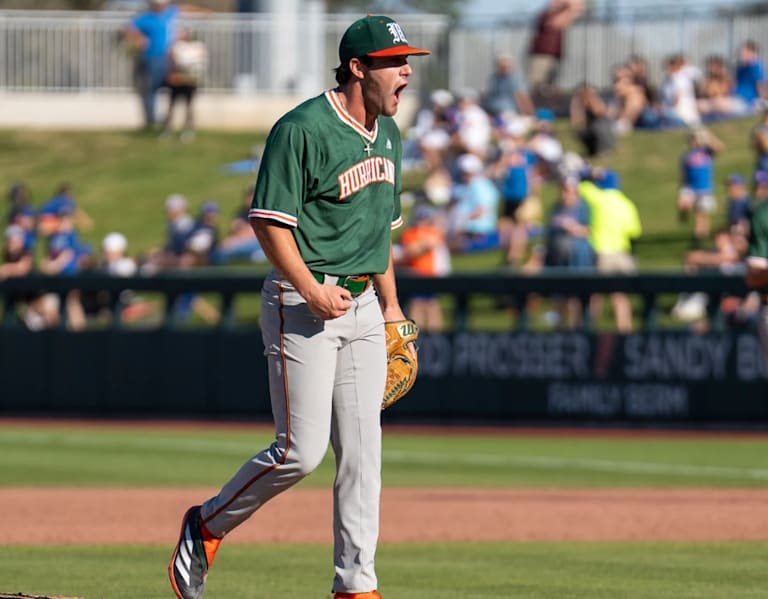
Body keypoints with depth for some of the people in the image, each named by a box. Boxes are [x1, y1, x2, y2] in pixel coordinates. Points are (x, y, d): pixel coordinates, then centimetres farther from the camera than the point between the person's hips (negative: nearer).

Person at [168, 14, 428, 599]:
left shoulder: (388, 134, 13)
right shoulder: (304, 129, -14)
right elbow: (268, 220, -15)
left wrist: (390, 303, 21)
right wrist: (312, 291, -22)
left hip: (363, 307, 8)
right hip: (301, 304, -8)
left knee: (363, 452, 3)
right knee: (301, 450, -10)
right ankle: (207, 525, 12)